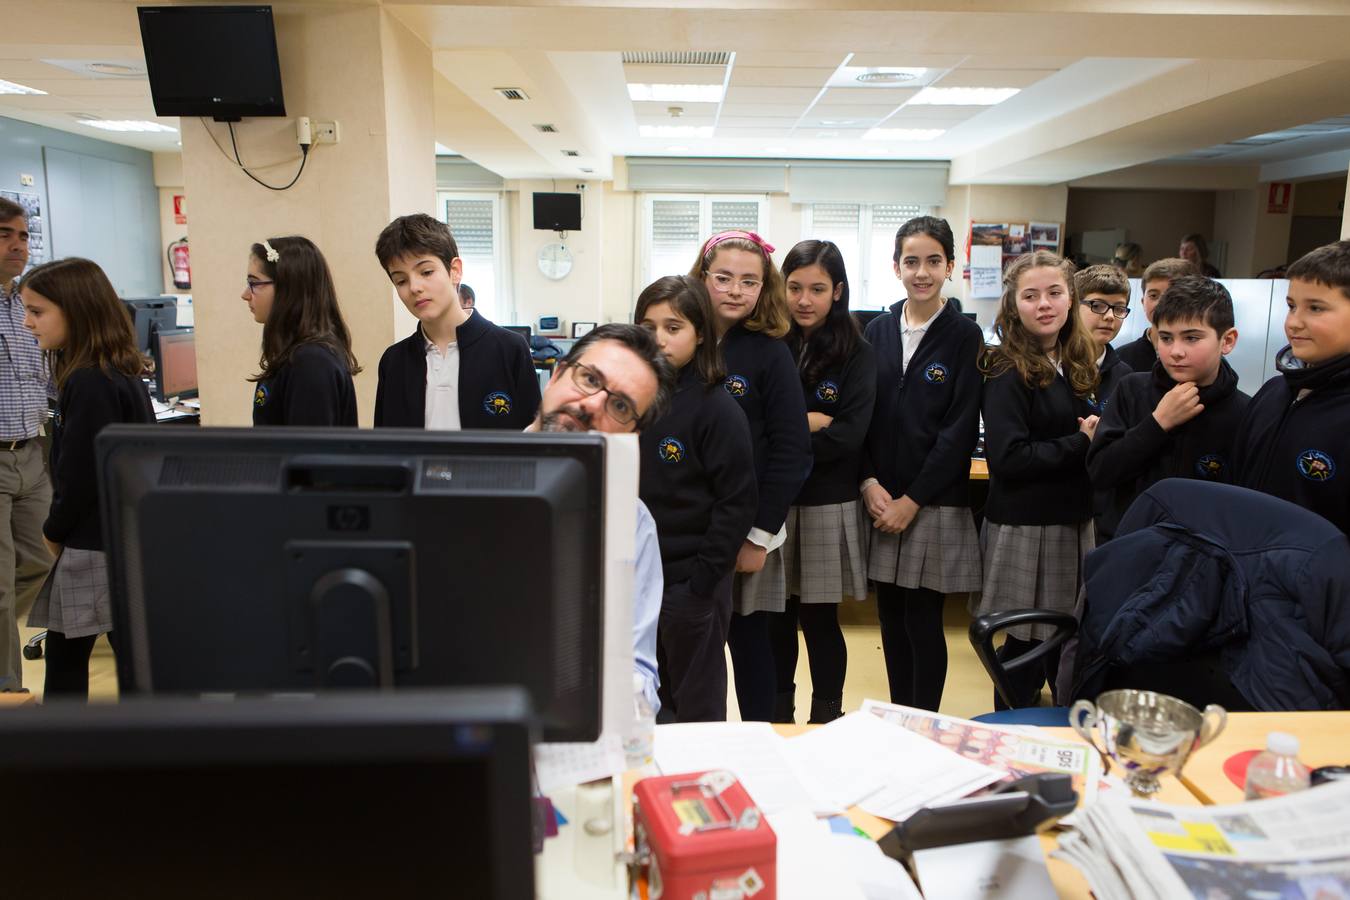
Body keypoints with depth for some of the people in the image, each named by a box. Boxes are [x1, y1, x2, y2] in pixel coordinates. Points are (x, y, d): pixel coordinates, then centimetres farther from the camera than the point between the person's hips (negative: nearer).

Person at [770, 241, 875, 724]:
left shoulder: (857, 355, -1)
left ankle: (827, 718, 25)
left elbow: (848, 434, -11)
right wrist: (805, 421, -12)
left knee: (819, 619, 7)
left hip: (828, 505, -2)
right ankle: (777, 717, 29)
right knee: (776, 619, 10)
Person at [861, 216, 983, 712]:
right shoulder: (877, 331, 8)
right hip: (880, 500, 4)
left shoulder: (964, 336, -3)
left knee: (923, 620, 1)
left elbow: (960, 429, -7)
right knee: (891, 616, 10)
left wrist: (911, 501, -11)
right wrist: (869, 482, -7)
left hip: (935, 503, -3)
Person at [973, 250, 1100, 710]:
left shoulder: (1077, 365, 11)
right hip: (1024, 528, -7)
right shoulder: (1008, 373, -12)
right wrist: (1080, 444, -14)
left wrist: (1097, 435, 0)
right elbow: (1008, 457, -20)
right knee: (1026, 644, 1)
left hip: (1073, 521, 7)